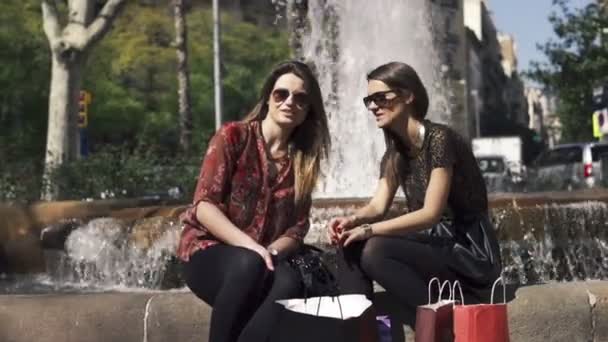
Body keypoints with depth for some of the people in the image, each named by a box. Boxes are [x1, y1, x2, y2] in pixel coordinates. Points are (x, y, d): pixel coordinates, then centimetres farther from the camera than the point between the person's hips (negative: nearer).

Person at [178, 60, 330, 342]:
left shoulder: (304, 158, 10)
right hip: (209, 253, -3)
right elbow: (203, 205, -10)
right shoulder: (233, 136, -1)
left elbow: (297, 229, 4)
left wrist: (271, 252, -18)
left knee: (290, 283, -33)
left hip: (260, 260, 3)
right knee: (248, 265, -38)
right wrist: (249, 246, -24)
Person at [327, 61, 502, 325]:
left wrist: (369, 229, -26)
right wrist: (351, 221, -19)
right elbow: (377, 206, 3)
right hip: (435, 244, 8)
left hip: (470, 252, -8)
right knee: (350, 248, -9)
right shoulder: (395, 151, 10)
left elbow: (431, 214, -22)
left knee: (375, 251, -27)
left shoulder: (439, 138, -16)